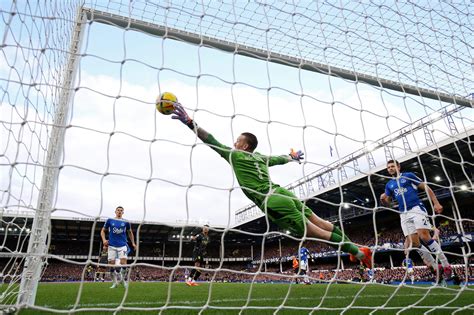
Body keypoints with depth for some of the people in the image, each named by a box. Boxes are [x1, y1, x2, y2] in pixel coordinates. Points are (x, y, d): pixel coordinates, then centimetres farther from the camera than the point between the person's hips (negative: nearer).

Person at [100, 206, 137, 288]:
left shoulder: (125, 222, 6)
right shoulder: (110, 220, 5)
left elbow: (130, 232, 19)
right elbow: (103, 231, 13)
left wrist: (133, 243, 12)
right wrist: (104, 240, -3)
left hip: (122, 245, -1)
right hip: (112, 246, 1)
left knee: (123, 262, -13)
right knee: (111, 264, 1)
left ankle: (124, 279, 11)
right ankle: (115, 282, 19)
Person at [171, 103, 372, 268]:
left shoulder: (234, 155, 2)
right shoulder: (260, 157, 20)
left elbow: (211, 141, 0)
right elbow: (280, 158, 36)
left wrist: (189, 121, 1)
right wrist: (293, 157, 57)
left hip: (272, 203, -7)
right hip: (281, 193, 7)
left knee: (315, 232, -2)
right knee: (319, 222, 16)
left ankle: (358, 252, 3)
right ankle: (354, 247, 23)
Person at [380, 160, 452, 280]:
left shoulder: (408, 175, 6)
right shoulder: (389, 185, 18)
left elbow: (426, 188, 4)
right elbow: (388, 202, 19)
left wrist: (436, 203, -6)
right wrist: (383, 199, -5)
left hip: (416, 208, -4)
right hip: (404, 214, 5)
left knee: (425, 237, -20)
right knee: (413, 243, -4)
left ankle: (446, 265, -8)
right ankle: (436, 268, 7)